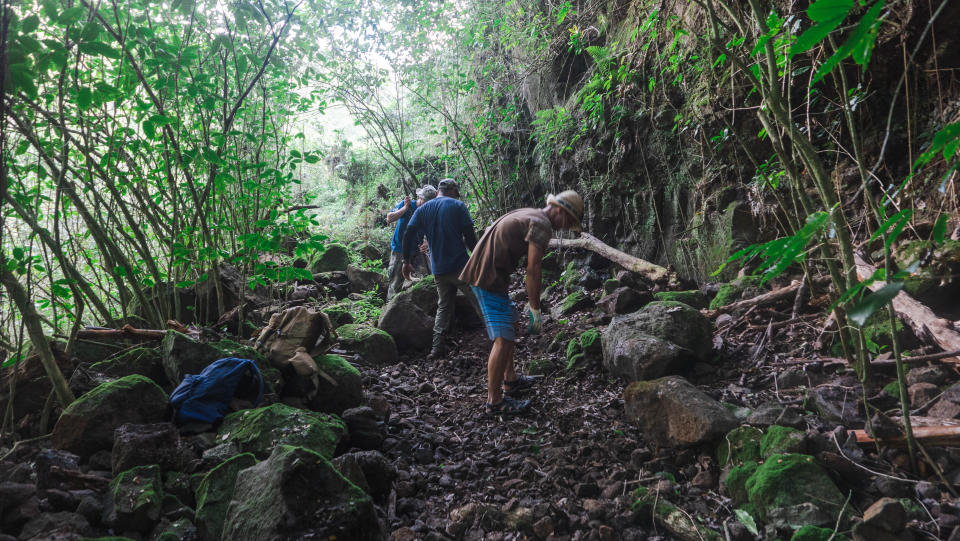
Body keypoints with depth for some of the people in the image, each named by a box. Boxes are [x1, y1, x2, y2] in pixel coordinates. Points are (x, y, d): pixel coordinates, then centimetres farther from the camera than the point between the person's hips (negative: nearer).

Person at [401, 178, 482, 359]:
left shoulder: (423, 209, 10)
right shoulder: (458, 206, -3)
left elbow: (409, 235, 3)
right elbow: (470, 235, -7)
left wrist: (406, 261, 9)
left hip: (438, 269, 5)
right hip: (460, 265, -4)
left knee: (443, 307, 14)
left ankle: (437, 348, 6)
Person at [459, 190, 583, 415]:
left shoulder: (528, 215, 19)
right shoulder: (542, 225, -13)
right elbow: (533, 270, -16)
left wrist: (530, 303, 25)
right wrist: (535, 310, -8)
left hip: (481, 273, 11)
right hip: (490, 278, -11)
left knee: (509, 326, 22)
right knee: (503, 338, -8)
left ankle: (510, 380, 32)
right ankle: (494, 400, -1)